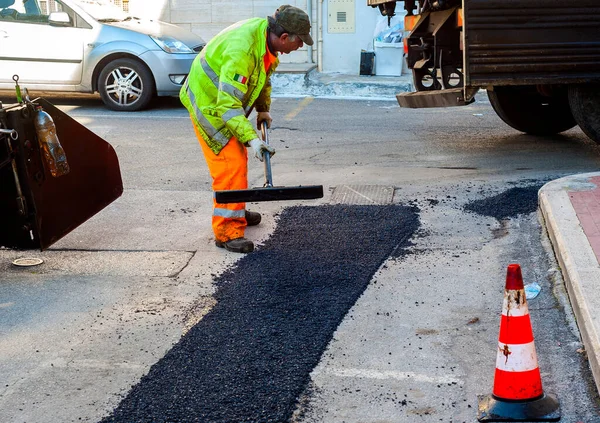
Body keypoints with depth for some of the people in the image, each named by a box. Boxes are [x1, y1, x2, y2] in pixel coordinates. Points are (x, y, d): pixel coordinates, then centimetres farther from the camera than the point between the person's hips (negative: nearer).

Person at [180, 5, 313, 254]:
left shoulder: (266, 37, -8)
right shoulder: (241, 51, -37)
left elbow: (264, 75, 14)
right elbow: (227, 104, -37)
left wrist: (263, 109, 12)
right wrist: (251, 138, -40)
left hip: (227, 102, 10)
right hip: (209, 104, -9)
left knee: (238, 158, 20)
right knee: (230, 164, -13)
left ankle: (236, 211, 37)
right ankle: (227, 231, -9)